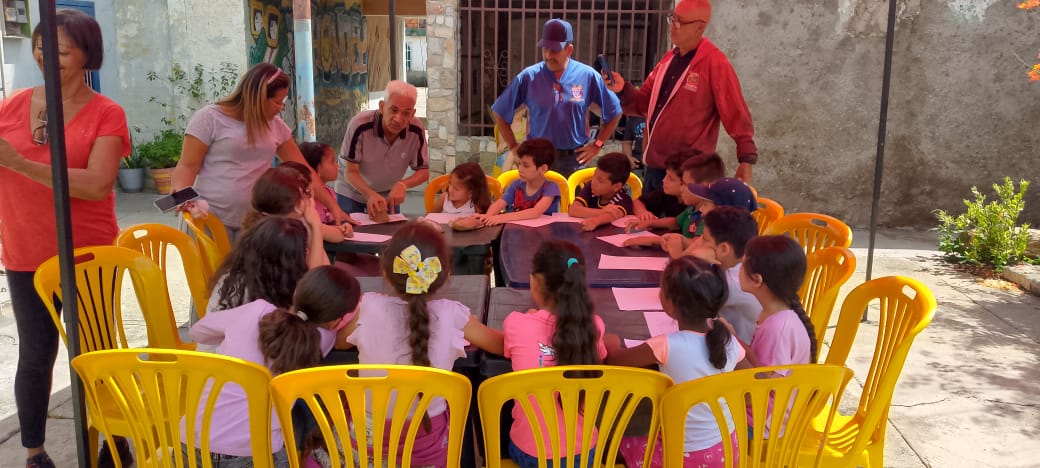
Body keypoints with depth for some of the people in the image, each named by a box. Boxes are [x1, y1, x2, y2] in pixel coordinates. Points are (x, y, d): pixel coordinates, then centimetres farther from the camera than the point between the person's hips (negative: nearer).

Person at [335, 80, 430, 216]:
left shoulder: (416, 130, -22)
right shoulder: (360, 125, -30)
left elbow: (423, 172, -14)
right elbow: (350, 172, -25)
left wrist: (402, 185, -34)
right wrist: (371, 195, -44)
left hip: (389, 194, 3)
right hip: (352, 192, -2)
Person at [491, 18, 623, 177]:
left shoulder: (588, 76, -4)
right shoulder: (528, 77, -4)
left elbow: (614, 112, 7)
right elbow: (499, 112, 4)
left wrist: (597, 144, 2)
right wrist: (513, 146, 2)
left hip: (575, 159, 0)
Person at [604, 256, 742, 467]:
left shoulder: (667, 346, -26)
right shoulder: (729, 342, -12)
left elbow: (616, 359, -9)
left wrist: (611, 343, 13)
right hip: (727, 450, 5)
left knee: (625, 441, 19)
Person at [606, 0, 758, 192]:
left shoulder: (715, 63, -13)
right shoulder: (669, 59, 10)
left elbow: (737, 116, -13)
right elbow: (645, 104, 14)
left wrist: (747, 159, -16)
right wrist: (623, 89, -5)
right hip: (653, 166, 8)